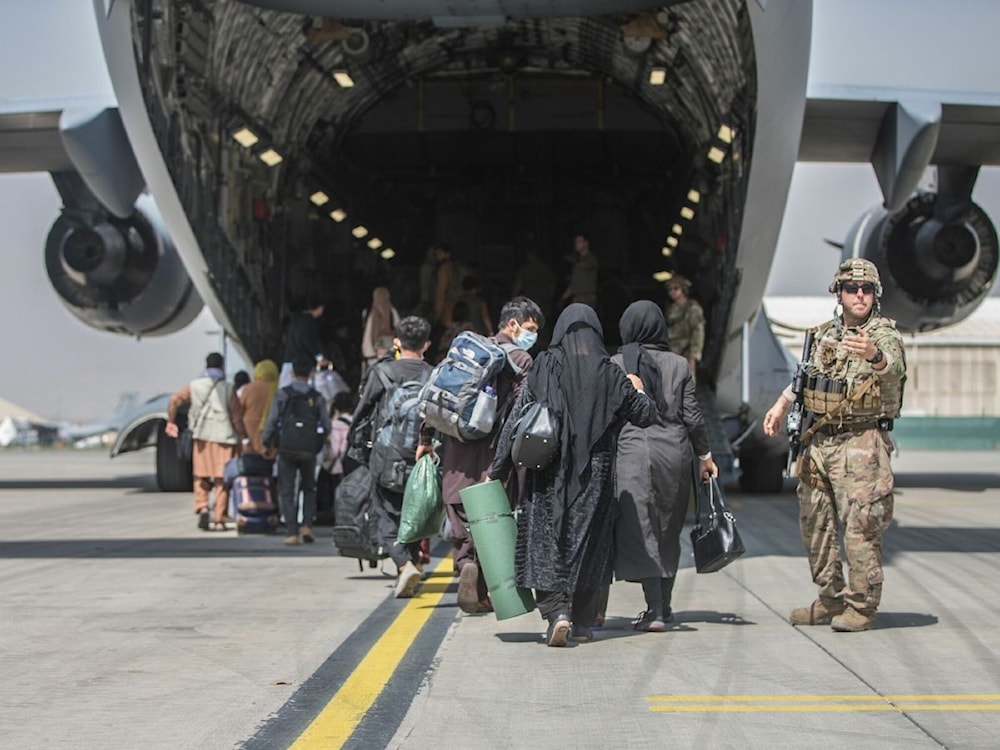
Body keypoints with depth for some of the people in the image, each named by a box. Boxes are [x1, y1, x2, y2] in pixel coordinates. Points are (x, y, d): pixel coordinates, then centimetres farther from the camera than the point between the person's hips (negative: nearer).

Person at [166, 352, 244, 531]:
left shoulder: (194, 386, 6)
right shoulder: (228, 389, -1)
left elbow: (174, 401, -2)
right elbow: (237, 417, -4)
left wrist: (170, 422, 11)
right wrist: (241, 436, 6)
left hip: (201, 437, 2)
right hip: (223, 437, -2)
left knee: (201, 478, 14)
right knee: (222, 481, 3)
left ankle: (202, 507, -8)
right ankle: (219, 520, 2)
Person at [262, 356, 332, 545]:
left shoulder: (282, 394, -4)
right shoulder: (317, 397, 1)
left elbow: (272, 421, -5)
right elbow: (326, 426, 2)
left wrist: (267, 443, 9)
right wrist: (318, 441, 21)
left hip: (286, 449, -2)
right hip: (309, 451, 2)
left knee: (286, 492, 4)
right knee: (308, 489, 18)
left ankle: (292, 532, -2)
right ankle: (306, 525, 2)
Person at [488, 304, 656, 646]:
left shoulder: (543, 368, -4)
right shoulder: (610, 374, -1)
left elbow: (515, 420, -5)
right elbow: (645, 415, 9)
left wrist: (497, 471, 1)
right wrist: (638, 390, 31)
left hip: (549, 474, -1)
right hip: (595, 476, 2)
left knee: (546, 543, 3)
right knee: (589, 544, 12)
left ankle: (556, 611, -15)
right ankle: (582, 622, 15)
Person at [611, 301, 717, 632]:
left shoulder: (615, 365, -1)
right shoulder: (678, 364, 5)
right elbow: (692, 415, 5)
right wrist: (705, 456, 14)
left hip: (633, 450, -3)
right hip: (675, 450, 3)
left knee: (641, 531, -4)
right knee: (669, 532, 15)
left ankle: (654, 610, -15)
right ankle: (663, 606, 24)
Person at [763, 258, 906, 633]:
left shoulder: (883, 335, -8)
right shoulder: (825, 334, 12)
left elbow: (893, 368, -31)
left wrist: (873, 355, -52)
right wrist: (781, 404, 19)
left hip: (861, 444, -7)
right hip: (817, 442, 7)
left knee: (860, 527, -8)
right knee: (815, 524, 11)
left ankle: (862, 606, 2)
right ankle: (831, 599, 24)